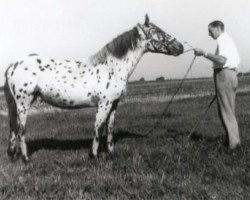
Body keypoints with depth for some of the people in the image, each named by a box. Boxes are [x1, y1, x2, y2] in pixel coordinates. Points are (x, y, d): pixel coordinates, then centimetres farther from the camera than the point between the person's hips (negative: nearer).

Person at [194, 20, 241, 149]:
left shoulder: (223, 40, -11)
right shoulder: (229, 40, 21)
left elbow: (221, 60, -27)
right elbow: (237, 61, 23)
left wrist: (204, 54, -23)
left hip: (224, 75, -10)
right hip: (232, 75, 10)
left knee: (225, 110, -5)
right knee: (229, 110, 15)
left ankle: (233, 141, -4)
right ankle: (234, 139, 19)